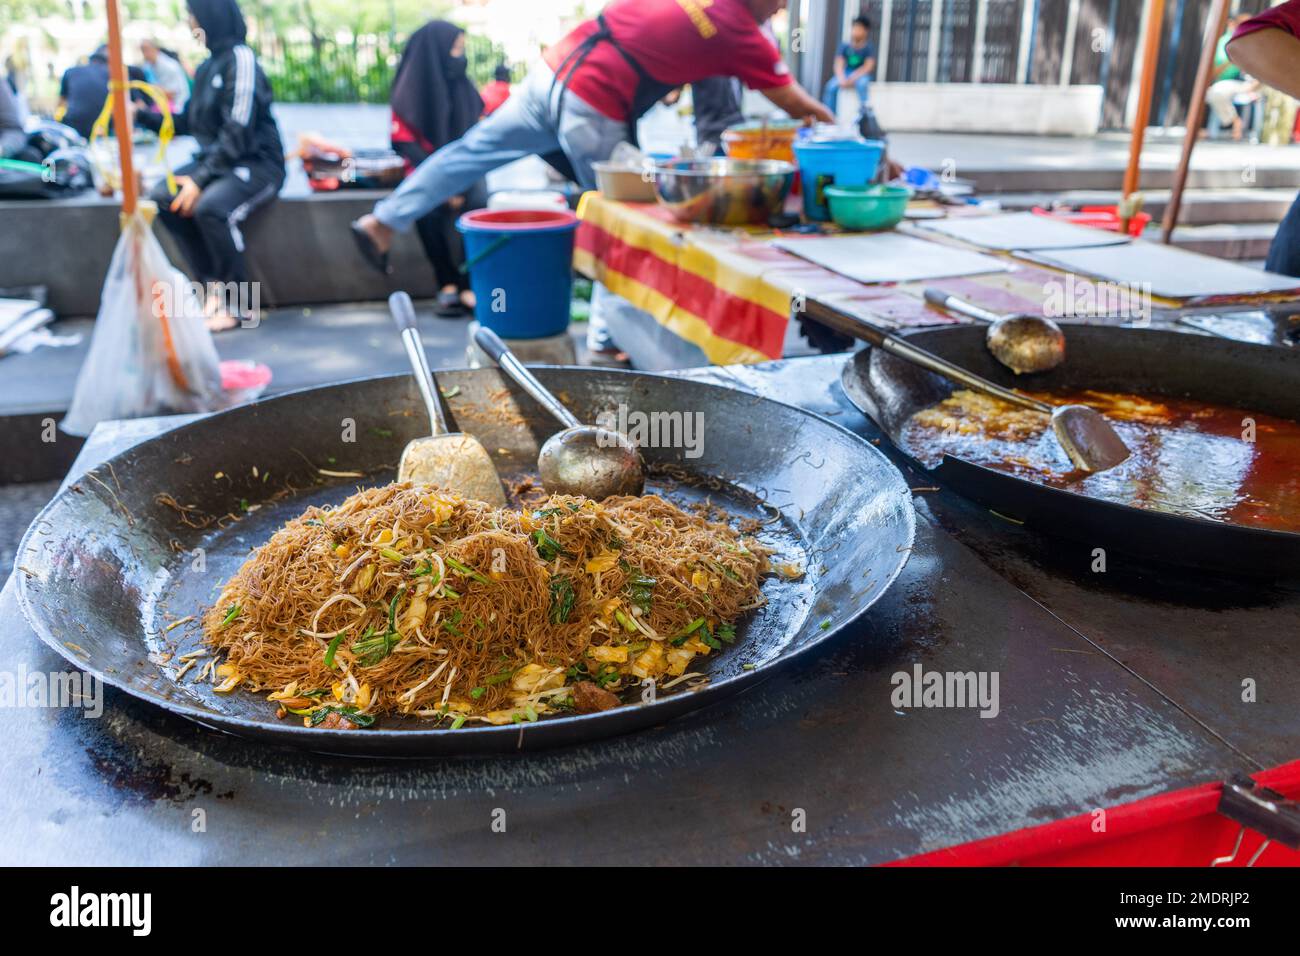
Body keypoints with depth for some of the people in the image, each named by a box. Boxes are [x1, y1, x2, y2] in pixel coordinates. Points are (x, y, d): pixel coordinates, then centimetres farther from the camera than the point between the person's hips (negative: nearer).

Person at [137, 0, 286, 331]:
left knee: (210, 206, -32)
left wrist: (201, 179, -22)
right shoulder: (207, 67, 12)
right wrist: (141, 116, 8)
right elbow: (186, 123, 20)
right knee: (164, 197, -12)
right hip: (216, 160, 8)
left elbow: (238, 132, -20)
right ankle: (215, 286, -5)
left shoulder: (240, 58, -13)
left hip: (257, 163, -8)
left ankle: (237, 303, -15)